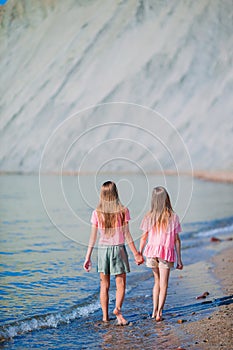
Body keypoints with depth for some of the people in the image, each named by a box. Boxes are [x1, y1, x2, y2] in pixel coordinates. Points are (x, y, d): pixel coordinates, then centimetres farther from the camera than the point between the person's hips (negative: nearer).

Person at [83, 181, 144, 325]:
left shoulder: (97, 213, -2)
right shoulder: (123, 211, -7)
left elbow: (93, 237, -1)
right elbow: (127, 235, -6)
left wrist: (88, 257, 4)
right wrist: (136, 254, 2)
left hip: (102, 249, 2)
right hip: (118, 248, -2)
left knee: (104, 285, 12)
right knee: (121, 284, 7)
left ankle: (105, 315, 14)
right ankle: (118, 308, -15)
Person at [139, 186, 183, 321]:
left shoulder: (149, 217, -1)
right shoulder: (173, 217, -5)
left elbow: (144, 237, 4)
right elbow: (177, 240, -2)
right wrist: (179, 259, 5)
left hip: (152, 251, 2)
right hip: (167, 253, -2)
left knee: (157, 281, 19)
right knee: (163, 284, 5)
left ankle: (154, 310, 18)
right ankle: (159, 312, -1)